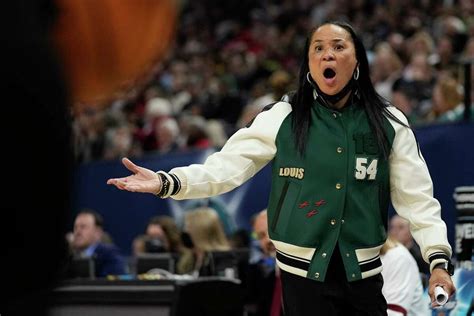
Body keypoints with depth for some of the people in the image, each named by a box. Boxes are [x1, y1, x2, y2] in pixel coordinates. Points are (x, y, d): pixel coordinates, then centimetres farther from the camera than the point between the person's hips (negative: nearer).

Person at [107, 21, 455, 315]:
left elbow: (416, 196, 0)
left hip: (363, 274, 1)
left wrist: (439, 259, -13)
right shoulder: (283, 118, -2)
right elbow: (227, 166, -8)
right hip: (303, 273, -1)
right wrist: (165, 182, -23)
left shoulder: (388, 123, 1)